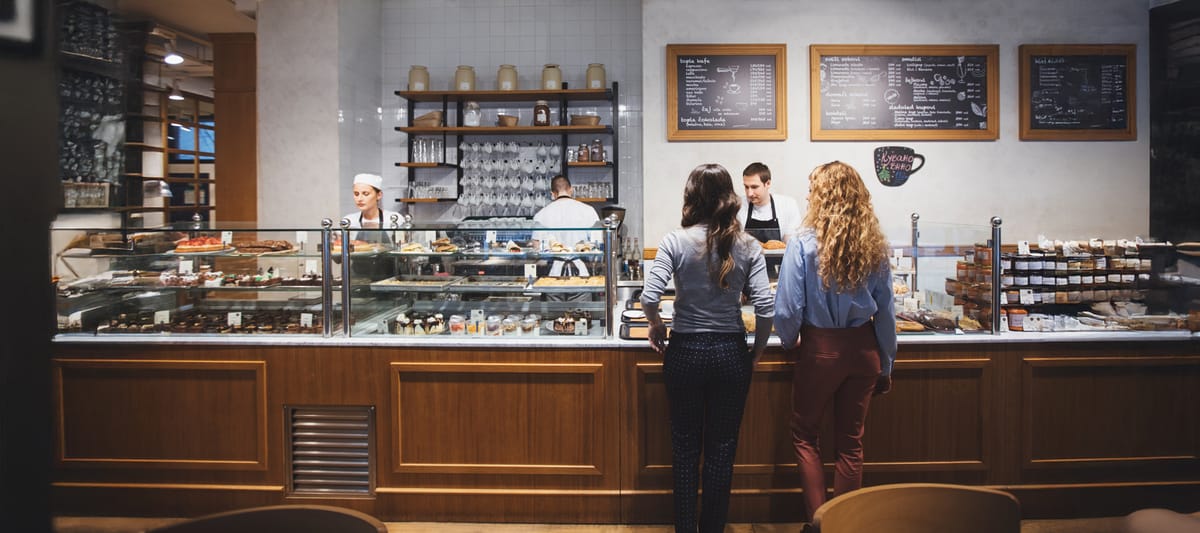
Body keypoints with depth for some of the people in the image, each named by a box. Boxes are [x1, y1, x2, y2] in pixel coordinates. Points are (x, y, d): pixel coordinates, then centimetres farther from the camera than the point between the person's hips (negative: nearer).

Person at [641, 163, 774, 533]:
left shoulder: (675, 242, -9)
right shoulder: (747, 246, -4)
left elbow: (649, 297, -17)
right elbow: (764, 307, -9)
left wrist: (657, 326, 3)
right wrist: (757, 351, 6)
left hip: (685, 351, -1)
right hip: (730, 353, 1)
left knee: (685, 447, 13)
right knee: (722, 449, 13)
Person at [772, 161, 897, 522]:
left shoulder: (804, 244, -15)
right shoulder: (874, 246, -2)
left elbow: (788, 309, -16)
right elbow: (885, 312, 2)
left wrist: (790, 342, 6)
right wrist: (886, 366, 13)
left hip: (820, 350, -4)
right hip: (863, 350, 4)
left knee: (805, 436, 16)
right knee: (851, 442, 15)